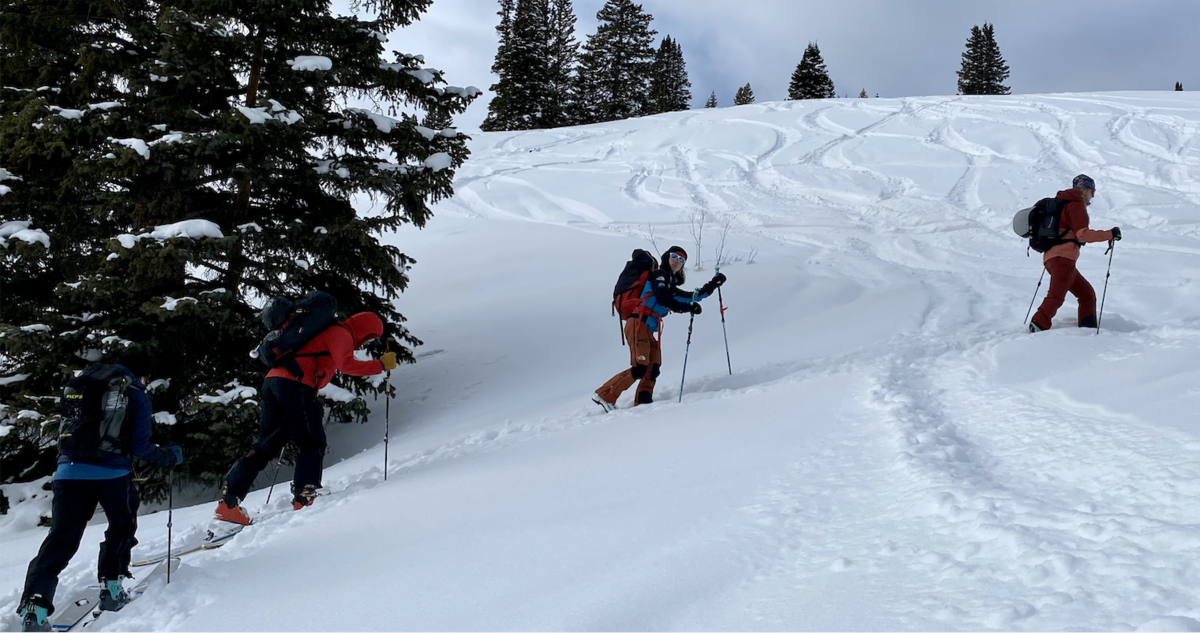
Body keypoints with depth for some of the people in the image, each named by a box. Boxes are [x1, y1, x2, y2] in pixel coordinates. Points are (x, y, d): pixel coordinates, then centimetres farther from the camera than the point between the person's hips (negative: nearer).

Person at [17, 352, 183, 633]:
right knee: (122, 526, 21)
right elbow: (140, 447, -2)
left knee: (61, 537, 2)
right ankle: (110, 588, 18)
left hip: (69, 470, 4)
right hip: (112, 472, -3)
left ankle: (34, 605, -11)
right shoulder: (136, 394, 4)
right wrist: (171, 457, 12)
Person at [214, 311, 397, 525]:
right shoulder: (341, 334, 2)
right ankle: (305, 497, -15)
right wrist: (381, 365, -9)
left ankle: (228, 501, 2)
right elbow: (346, 364, -14)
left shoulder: (326, 331, 31)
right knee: (313, 443, -3)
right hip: (296, 385, -9)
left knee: (266, 444, 7)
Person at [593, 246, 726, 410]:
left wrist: (714, 283, 21)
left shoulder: (670, 286, 28)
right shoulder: (659, 274, 3)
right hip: (638, 324, -9)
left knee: (652, 370, -2)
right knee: (639, 368, -17)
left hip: (648, 331, 9)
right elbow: (662, 299, -12)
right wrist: (689, 308, -9)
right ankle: (604, 395, -13)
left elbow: (693, 297, 28)